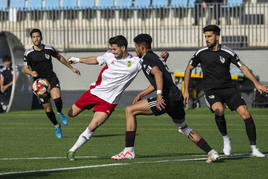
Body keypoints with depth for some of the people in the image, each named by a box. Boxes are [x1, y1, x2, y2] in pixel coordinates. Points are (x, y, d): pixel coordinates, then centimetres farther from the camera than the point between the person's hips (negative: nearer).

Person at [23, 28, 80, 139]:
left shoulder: (49, 49, 0)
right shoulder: (28, 53, -3)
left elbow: (60, 58, 16)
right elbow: (25, 68, 0)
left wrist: (71, 68, 22)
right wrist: (31, 73, -23)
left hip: (51, 78, 0)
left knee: (57, 98, -30)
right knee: (47, 108, 2)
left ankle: (60, 113, 3)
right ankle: (57, 126, 27)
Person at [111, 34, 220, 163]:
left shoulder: (146, 59, -3)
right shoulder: (156, 58, 27)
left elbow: (158, 73, -23)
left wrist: (159, 94, -31)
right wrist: (141, 94, 37)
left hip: (167, 98, -10)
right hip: (177, 96, 10)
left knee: (130, 110, -3)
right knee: (184, 128, 29)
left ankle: (129, 151, -6)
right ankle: (212, 153, 24)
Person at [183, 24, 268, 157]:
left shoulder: (227, 53, 0)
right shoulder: (201, 53, 1)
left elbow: (243, 67, 2)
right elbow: (189, 69, 12)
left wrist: (256, 83, -9)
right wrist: (186, 90, 7)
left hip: (229, 89, 1)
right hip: (211, 91, -1)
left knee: (245, 114, -13)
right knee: (219, 110, -32)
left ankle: (253, 148, -1)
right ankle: (225, 139, -7)